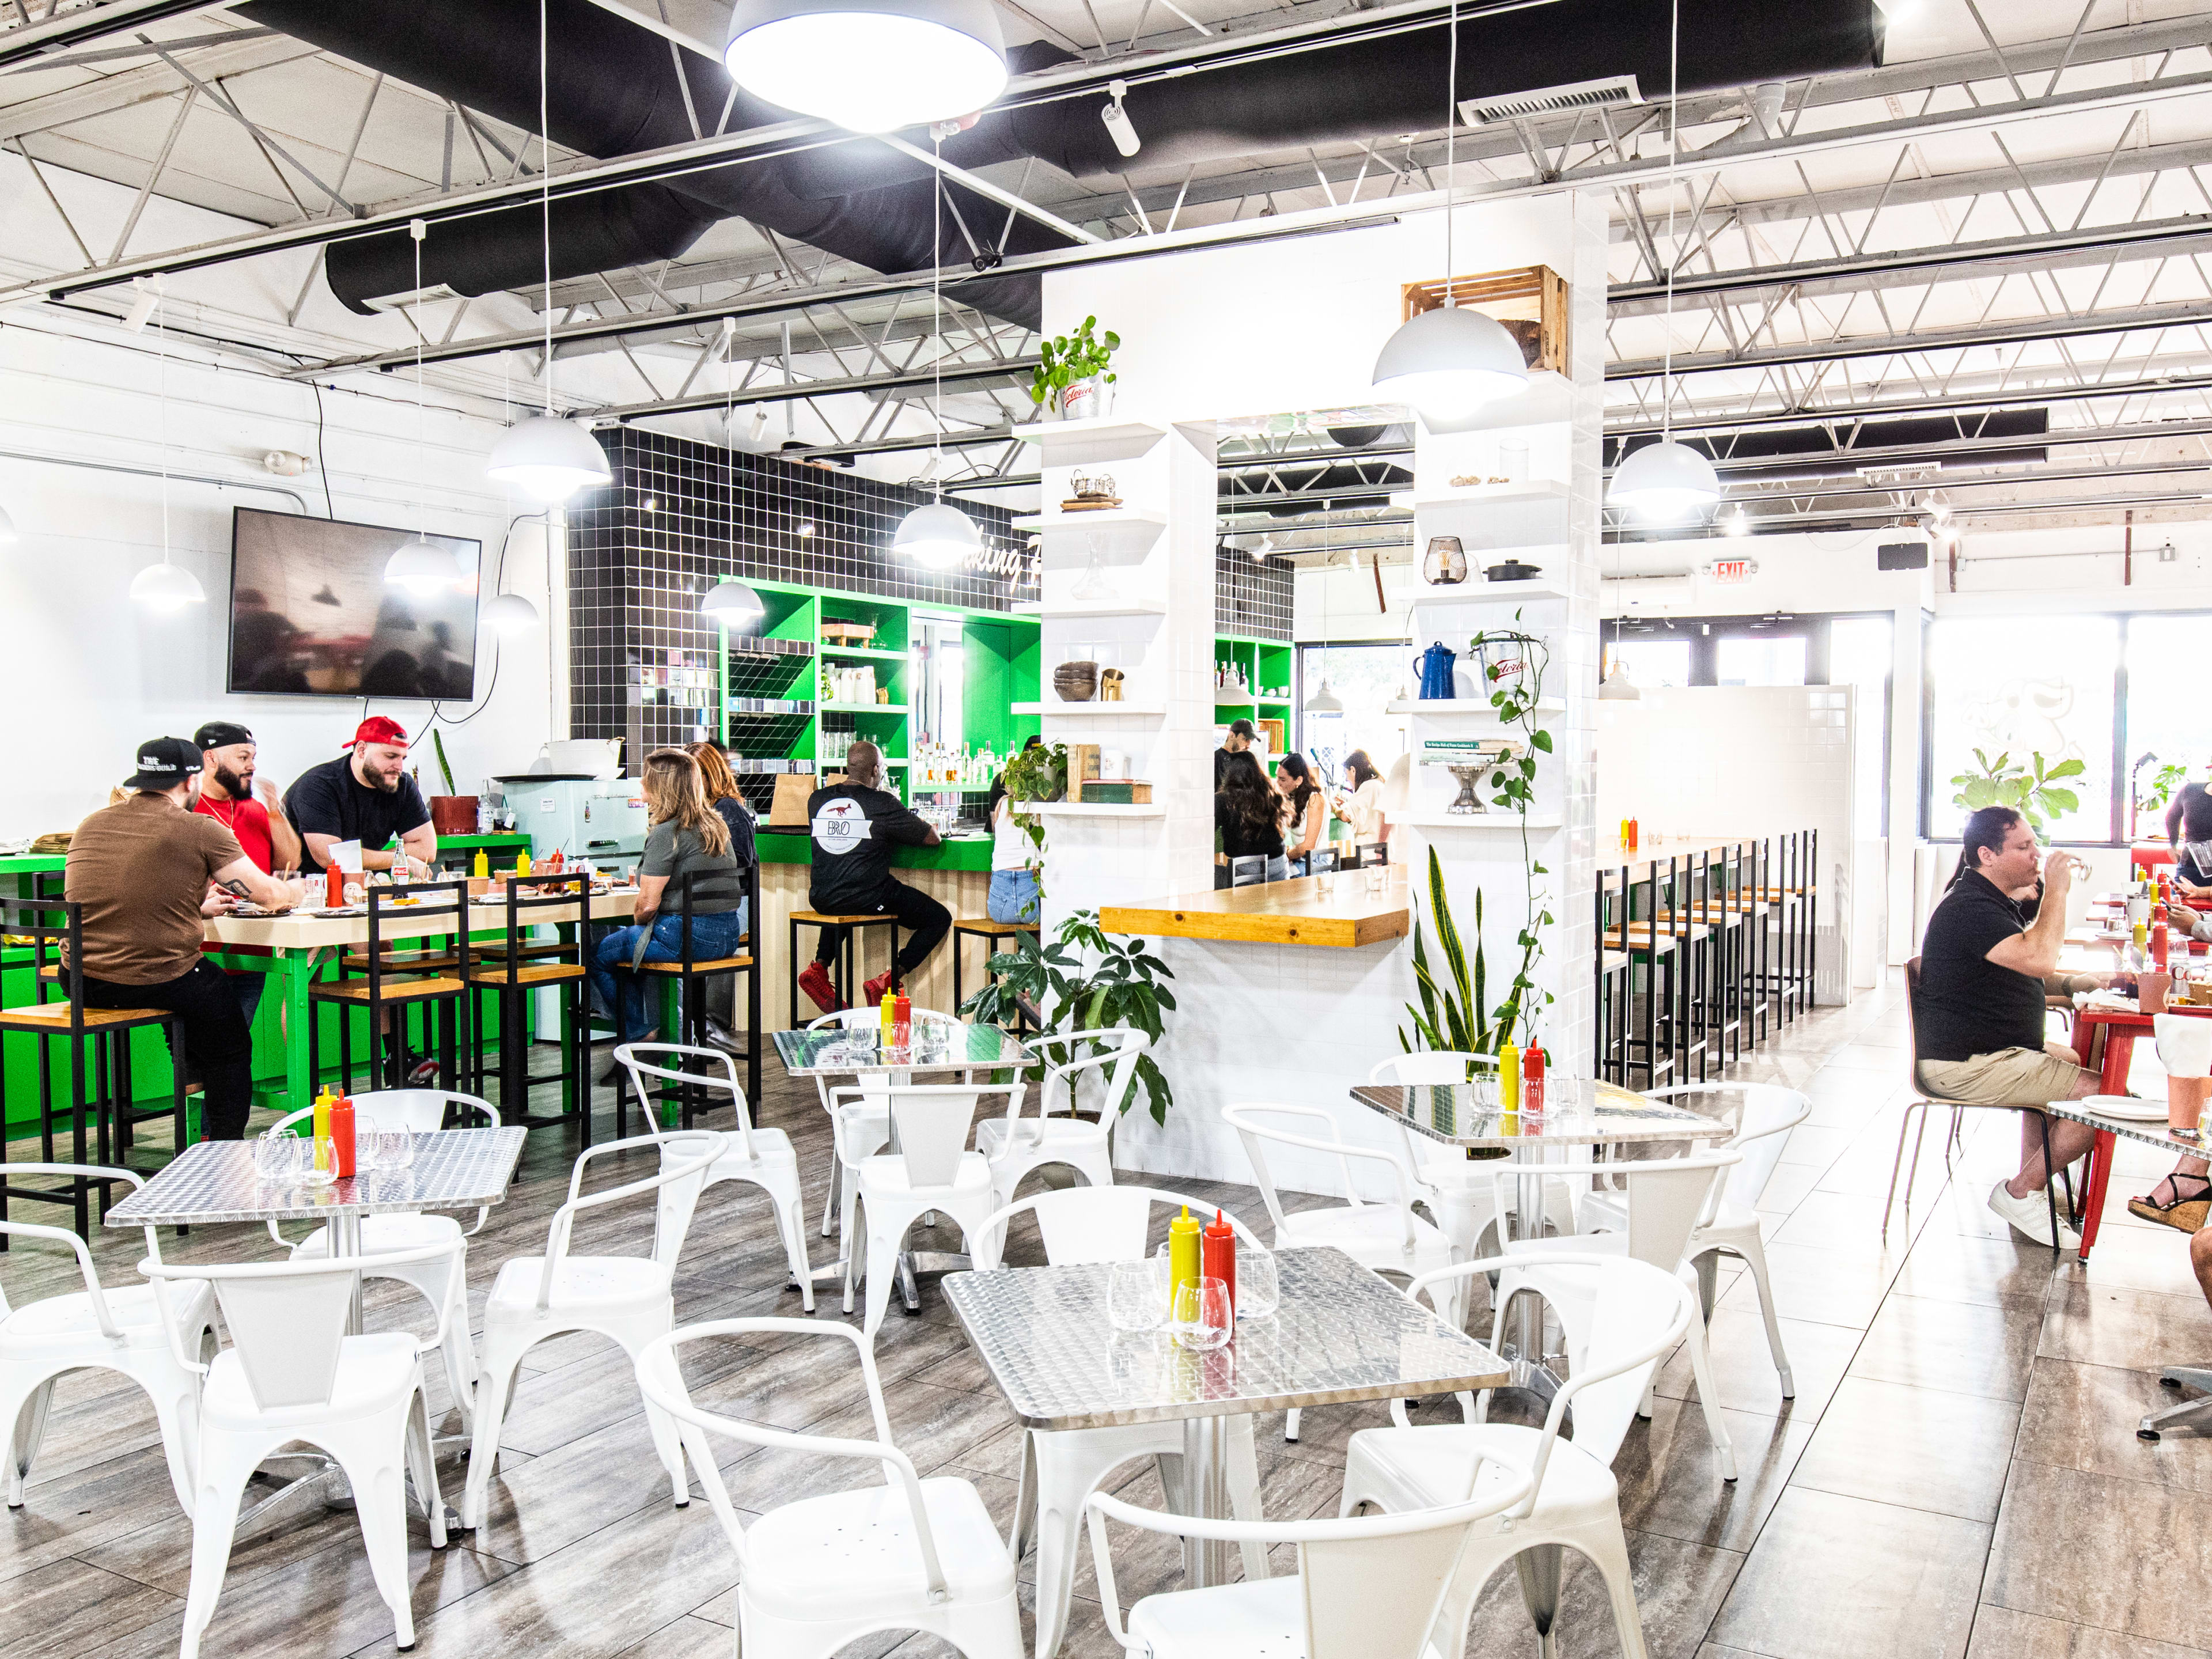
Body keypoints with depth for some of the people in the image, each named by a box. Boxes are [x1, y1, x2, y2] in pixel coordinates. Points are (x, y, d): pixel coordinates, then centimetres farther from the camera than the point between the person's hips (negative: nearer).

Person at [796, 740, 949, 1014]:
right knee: (939, 918, 10)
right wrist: (895, 832, 20)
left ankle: (819, 966, 20)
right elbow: (933, 838, -1)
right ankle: (887, 981, -3)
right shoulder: (883, 804, -8)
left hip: (821, 898, 6)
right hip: (868, 898, -6)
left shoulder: (817, 799, 6)